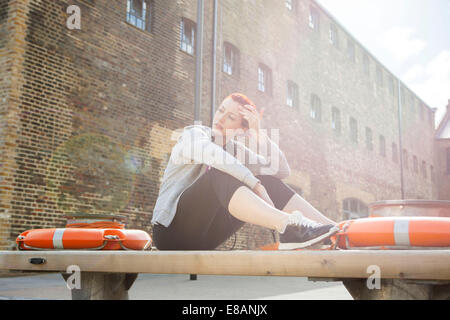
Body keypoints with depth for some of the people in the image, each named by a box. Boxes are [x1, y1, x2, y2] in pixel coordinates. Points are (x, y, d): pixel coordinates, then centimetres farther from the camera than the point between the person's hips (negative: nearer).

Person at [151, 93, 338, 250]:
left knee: (268, 180, -6)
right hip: (171, 231, -6)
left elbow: (281, 170, -1)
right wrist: (256, 185, -35)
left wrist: (259, 133, -8)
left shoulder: (234, 149, 11)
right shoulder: (194, 134, -6)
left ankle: (331, 228, -21)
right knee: (220, 175, -33)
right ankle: (288, 224, -51)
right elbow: (212, 153, -32)